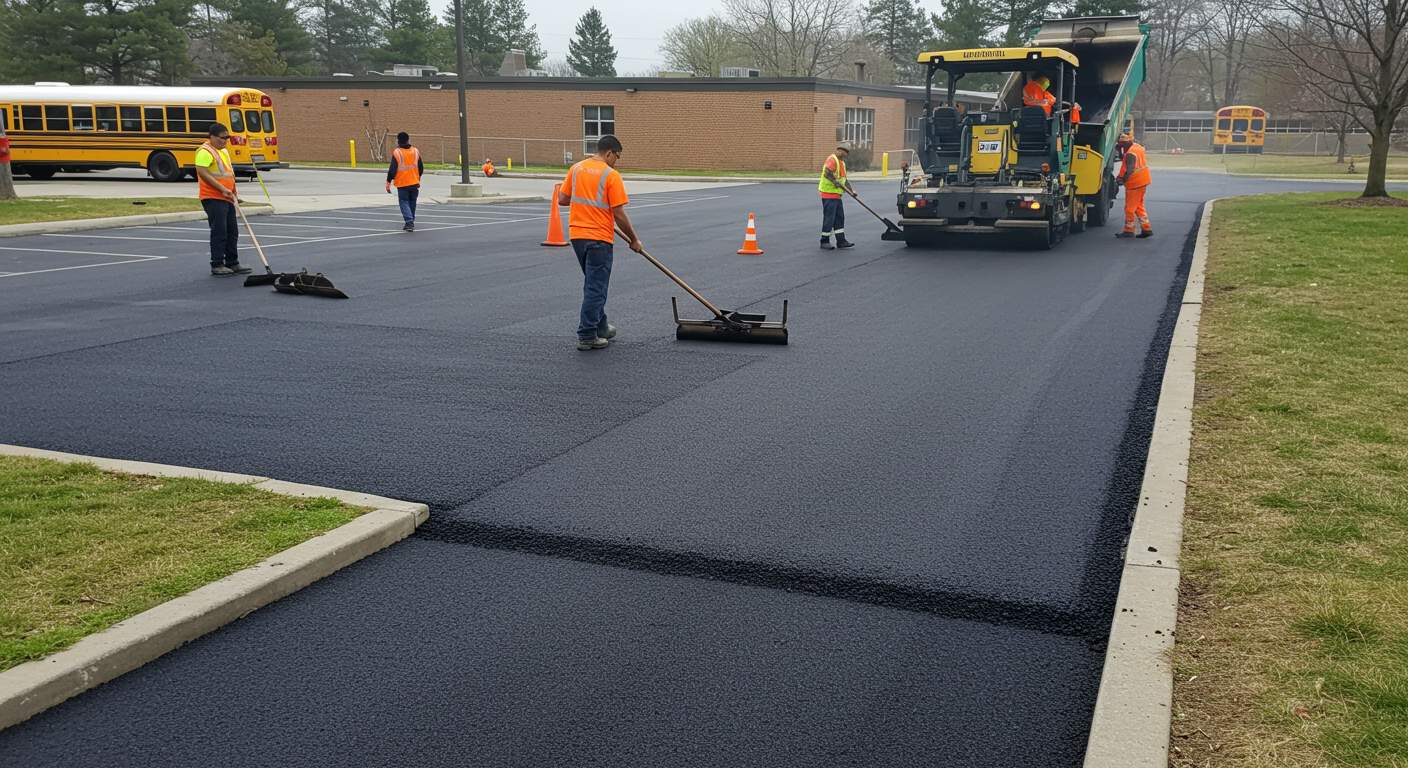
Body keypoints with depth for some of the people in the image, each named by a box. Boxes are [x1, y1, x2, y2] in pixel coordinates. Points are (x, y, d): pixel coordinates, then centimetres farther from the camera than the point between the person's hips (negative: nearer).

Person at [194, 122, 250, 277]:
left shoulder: (224, 151, 18)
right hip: (213, 199, -9)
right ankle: (217, 265, -1)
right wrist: (222, 189, -24)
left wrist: (234, 194, 22)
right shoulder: (205, 152, -12)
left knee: (232, 232, 11)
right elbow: (202, 173, -22)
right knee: (219, 232, -7)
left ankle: (232, 264, 18)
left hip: (227, 199, 9)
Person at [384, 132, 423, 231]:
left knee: (404, 202, 2)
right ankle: (410, 223, 24)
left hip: (402, 184, -4)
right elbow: (421, 168, 11)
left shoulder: (396, 152, -11)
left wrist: (388, 182, -3)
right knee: (412, 203, 16)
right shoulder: (415, 151, 3)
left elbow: (392, 170, -12)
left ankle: (410, 221, -16)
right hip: (414, 183, 4)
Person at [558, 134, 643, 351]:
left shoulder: (576, 169, 6)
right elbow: (619, 214, -13)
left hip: (577, 235, 7)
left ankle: (600, 327, 30)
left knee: (593, 284, 20)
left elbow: (562, 199, 9)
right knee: (596, 288, -1)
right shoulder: (611, 175, -11)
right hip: (599, 238, -7)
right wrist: (634, 240, -2)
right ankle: (587, 336, -2)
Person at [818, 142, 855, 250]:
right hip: (828, 194, -10)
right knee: (829, 218, -5)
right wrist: (835, 181, -33)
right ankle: (824, 242, 3)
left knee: (839, 217, 11)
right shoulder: (832, 159, -13)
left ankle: (841, 241, 17)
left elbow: (844, 179, 19)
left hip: (836, 195, 10)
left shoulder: (842, 162, 18)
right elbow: (827, 173, -26)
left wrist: (851, 190, 10)